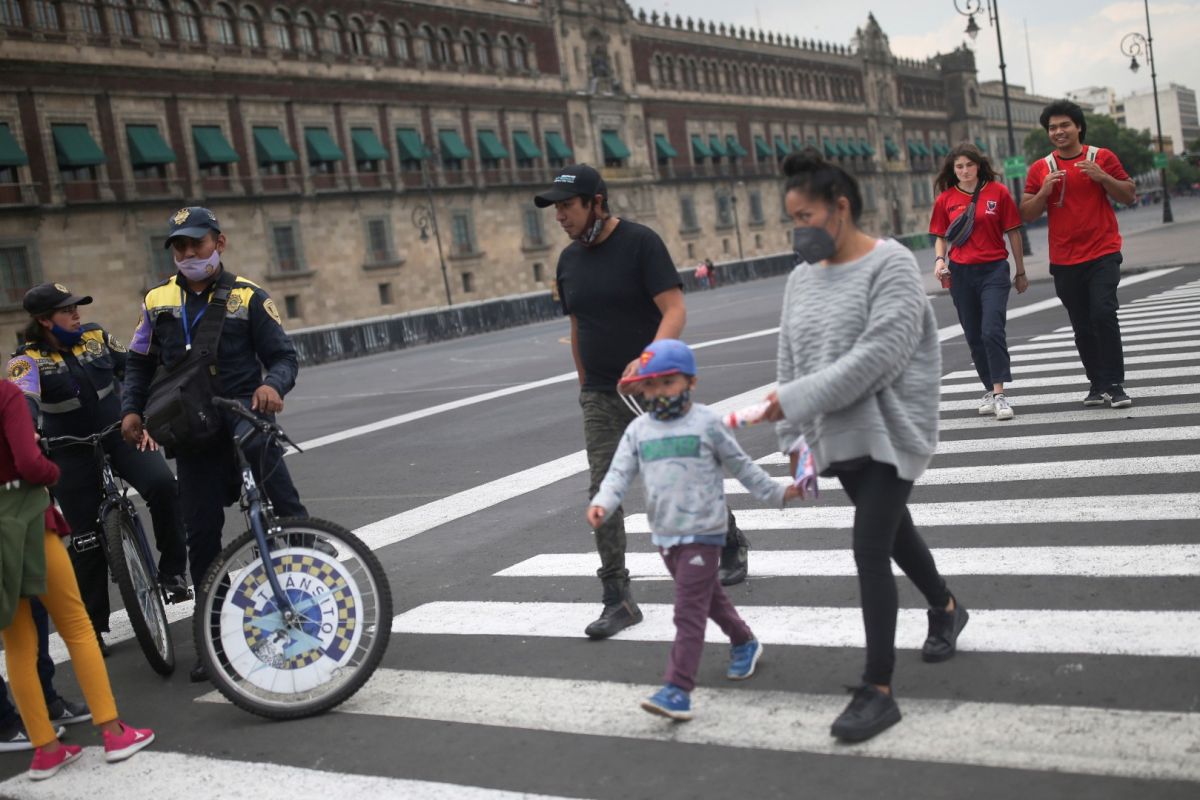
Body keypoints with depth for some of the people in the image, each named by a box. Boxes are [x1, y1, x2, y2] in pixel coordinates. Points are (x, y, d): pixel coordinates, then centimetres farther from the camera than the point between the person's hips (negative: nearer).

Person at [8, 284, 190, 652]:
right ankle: (92, 626, 19)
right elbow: (22, 399, -30)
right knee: (87, 540, 3)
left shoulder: (96, 337, -1)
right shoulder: (28, 359, -11)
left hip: (119, 436, 2)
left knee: (163, 484, -28)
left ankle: (172, 570, -11)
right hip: (72, 453, -2)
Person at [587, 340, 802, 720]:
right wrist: (602, 503, -19)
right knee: (708, 597, 22)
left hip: (703, 533, -5)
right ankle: (744, 642, 46)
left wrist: (777, 493, 4)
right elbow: (620, 472, -1)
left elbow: (741, 466, 4)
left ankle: (678, 690, -12)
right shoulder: (638, 430, 6)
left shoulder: (706, 423, -5)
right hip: (665, 534, 6)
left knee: (689, 610, -10)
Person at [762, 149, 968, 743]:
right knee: (893, 532, 22)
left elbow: (878, 355, -24)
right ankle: (945, 609, 49)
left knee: (870, 551, -11)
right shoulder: (802, 278, 7)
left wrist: (796, 402, -24)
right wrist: (794, 438, 6)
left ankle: (878, 691, -4)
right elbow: (791, 361, 10)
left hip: (888, 431, -7)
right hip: (837, 437, 7)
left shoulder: (891, 264, -13)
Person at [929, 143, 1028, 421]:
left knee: (992, 331, -16)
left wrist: (1021, 272, 8)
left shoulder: (998, 192, -1)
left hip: (994, 269, -3)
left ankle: (999, 394, -14)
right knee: (974, 336, 9)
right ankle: (989, 391, 21)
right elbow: (940, 236, 11)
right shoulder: (945, 199, 3)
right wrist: (939, 259, -11)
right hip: (960, 272, 3)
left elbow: (1013, 233, 4)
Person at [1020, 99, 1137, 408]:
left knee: (1104, 314, -17)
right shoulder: (1039, 169, 5)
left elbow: (1130, 196, 3)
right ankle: (1097, 385, 18)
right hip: (1064, 261, 2)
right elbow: (1026, 214, 5)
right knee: (1082, 326, 7)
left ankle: (1114, 384, -9)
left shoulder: (1102, 157, 2)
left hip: (1103, 255, -2)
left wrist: (1102, 177, -13)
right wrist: (1045, 191, -13)